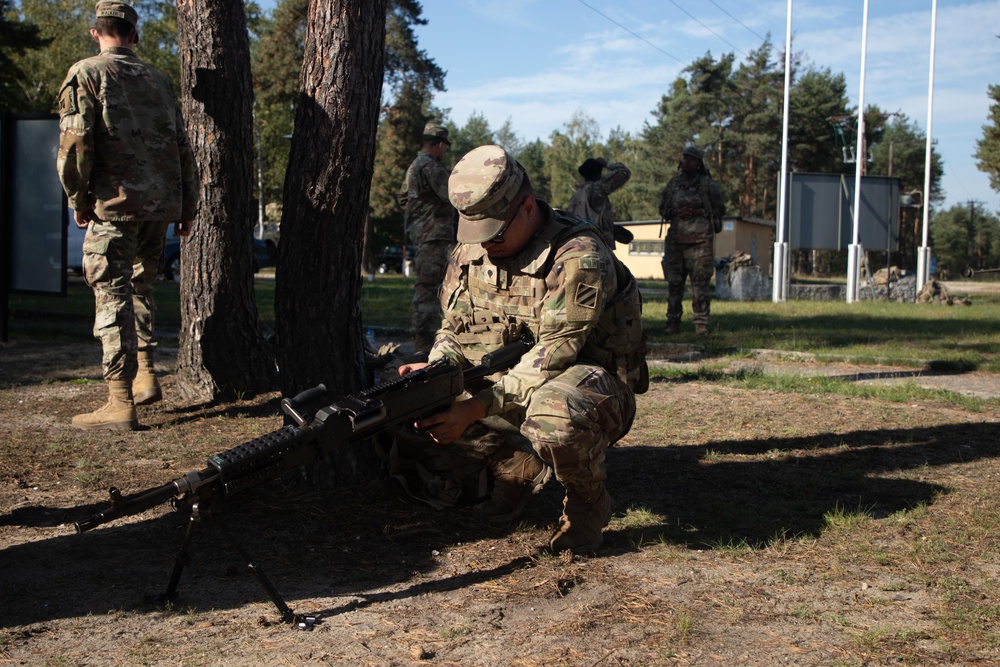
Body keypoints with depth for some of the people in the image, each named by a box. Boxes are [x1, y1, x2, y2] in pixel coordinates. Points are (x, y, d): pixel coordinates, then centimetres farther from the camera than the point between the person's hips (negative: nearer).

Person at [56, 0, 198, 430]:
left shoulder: (86, 74, 1)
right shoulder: (158, 80, 16)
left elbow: (75, 141, -11)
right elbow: (182, 148, 16)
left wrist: (78, 199, 0)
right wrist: (188, 207, 21)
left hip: (117, 201, -5)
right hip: (163, 202, 5)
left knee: (113, 295, -3)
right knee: (140, 286, 22)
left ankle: (120, 404, -5)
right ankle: (145, 376, 21)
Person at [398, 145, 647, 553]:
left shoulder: (578, 256, -23)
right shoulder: (470, 252, 1)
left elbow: (555, 353, -28)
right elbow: (454, 329, 6)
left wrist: (478, 408, -35)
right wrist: (435, 369, -19)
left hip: (590, 381, -7)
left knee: (553, 417, -42)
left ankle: (588, 504, -8)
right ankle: (518, 467, 13)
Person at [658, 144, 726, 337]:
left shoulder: (707, 185, 3)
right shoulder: (673, 184, 14)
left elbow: (720, 209, 3)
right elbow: (662, 209, 18)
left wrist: (698, 212, -11)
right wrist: (676, 213, -4)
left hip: (700, 240, -4)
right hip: (675, 239, 4)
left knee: (700, 283, -7)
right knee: (674, 281, 4)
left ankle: (701, 323, -2)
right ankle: (673, 322, 11)